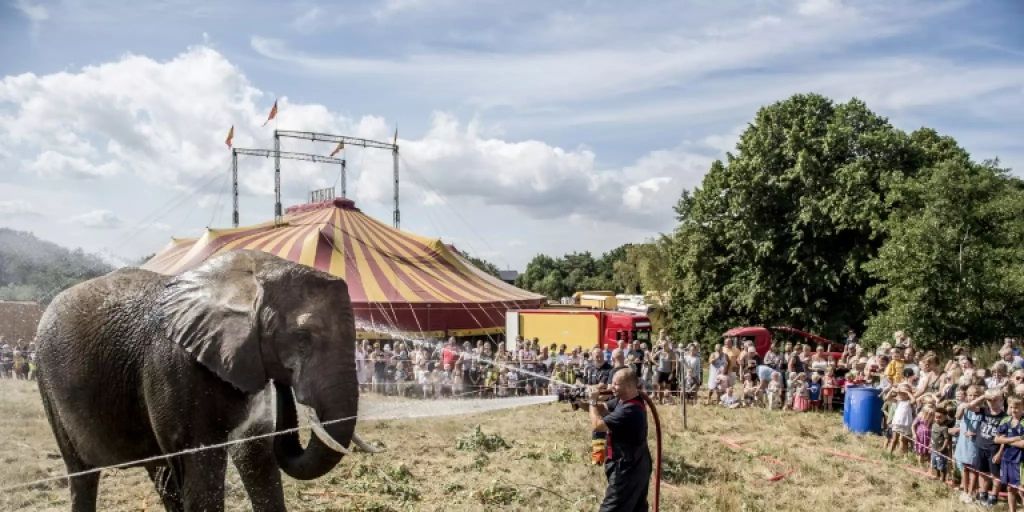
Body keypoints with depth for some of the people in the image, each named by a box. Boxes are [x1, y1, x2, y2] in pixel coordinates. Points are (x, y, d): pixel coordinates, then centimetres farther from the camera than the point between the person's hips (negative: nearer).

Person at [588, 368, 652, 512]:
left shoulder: (629, 410, -30)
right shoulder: (624, 399, 1)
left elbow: (597, 425, -26)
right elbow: (603, 408, 9)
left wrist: (593, 401, -14)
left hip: (627, 469, -10)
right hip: (637, 466, 10)